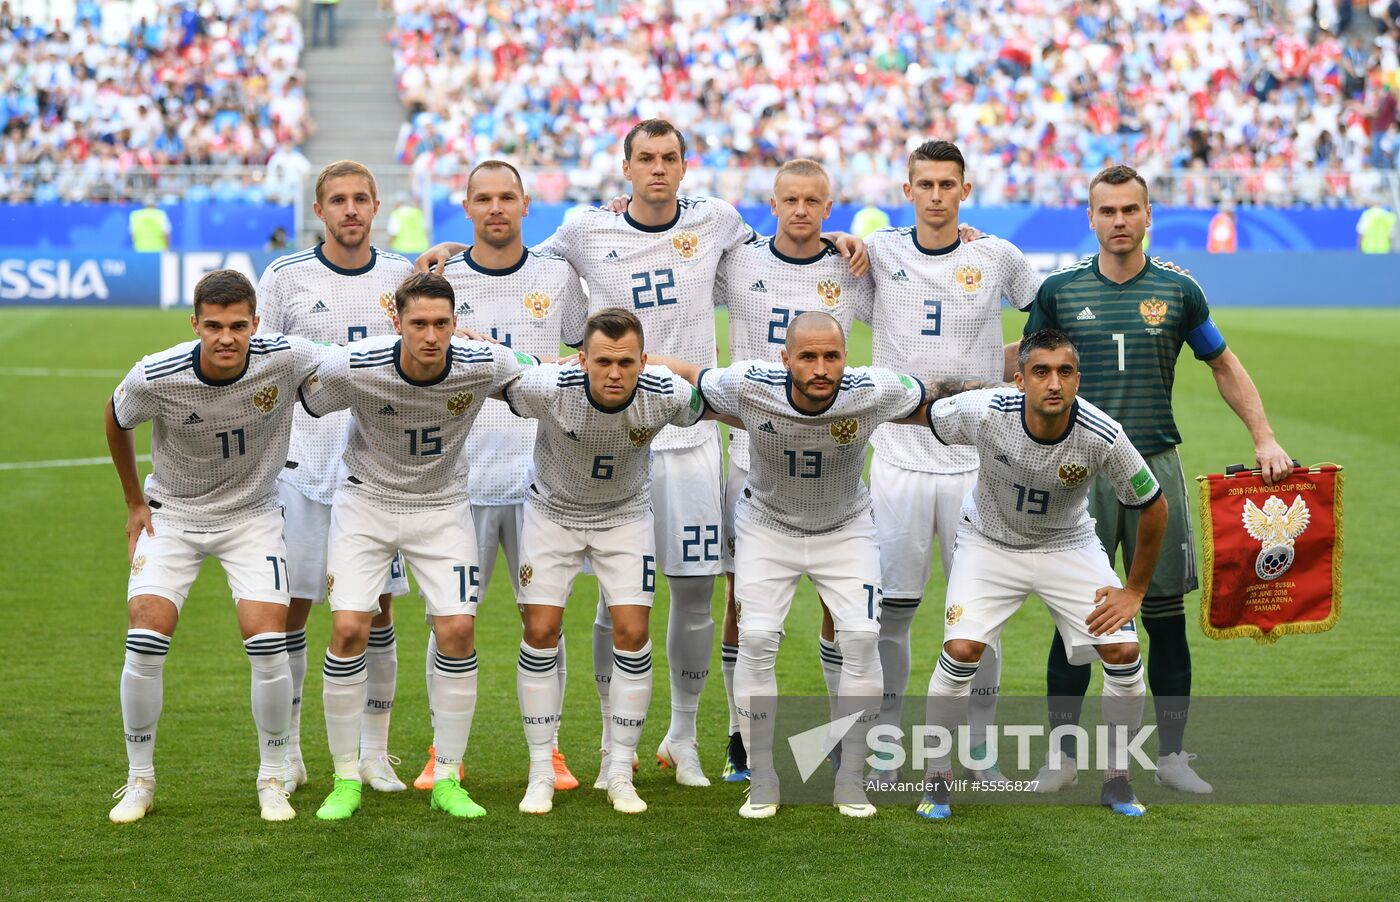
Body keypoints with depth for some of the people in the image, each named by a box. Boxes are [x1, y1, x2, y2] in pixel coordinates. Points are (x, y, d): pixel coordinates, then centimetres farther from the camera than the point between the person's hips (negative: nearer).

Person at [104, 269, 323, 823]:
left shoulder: (285, 358, -23)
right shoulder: (154, 378, -23)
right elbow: (116, 420, 2)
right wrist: (134, 502, 7)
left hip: (252, 514, 0)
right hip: (172, 515, 0)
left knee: (268, 643, -14)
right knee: (146, 638, -13)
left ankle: (272, 779, 7)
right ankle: (139, 780, 6)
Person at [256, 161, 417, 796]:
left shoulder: (404, 277, 7)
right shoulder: (285, 277, 0)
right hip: (303, 459, -2)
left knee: (378, 607, 4)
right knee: (290, 606, 0)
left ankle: (375, 752, 14)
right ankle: (286, 755, 10)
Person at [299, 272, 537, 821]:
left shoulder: (483, 365, -21)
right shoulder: (352, 368, -26)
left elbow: (544, 374, 3)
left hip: (441, 504, 1)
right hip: (365, 501, -1)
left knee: (457, 630, -10)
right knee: (349, 630, -12)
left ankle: (447, 779, 4)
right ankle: (346, 780, 2)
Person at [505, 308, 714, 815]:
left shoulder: (664, 396, -28)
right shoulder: (549, 388, -32)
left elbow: (712, 405, -4)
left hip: (625, 517, 1)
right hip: (553, 512, -1)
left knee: (632, 634, -8)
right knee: (541, 633, -6)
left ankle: (620, 774, 4)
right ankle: (541, 773, 6)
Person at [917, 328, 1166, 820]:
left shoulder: (1103, 436, -28)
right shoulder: (984, 412, -30)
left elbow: (1153, 507, -12)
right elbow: (917, 411, -7)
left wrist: (1135, 590, -6)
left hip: (1067, 545, 1)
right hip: (989, 542, -1)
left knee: (1123, 652, -11)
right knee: (961, 651, -19)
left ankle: (1117, 780, 10)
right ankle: (937, 779, 1)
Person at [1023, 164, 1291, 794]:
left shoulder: (1177, 291, 4)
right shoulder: (1060, 291, 3)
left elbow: (1225, 368, 13)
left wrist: (1265, 439, 6)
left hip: (1155, 465, 1)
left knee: (1166, 617, 3)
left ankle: (1172, 755, 12)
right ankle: (1062, 754, 8)